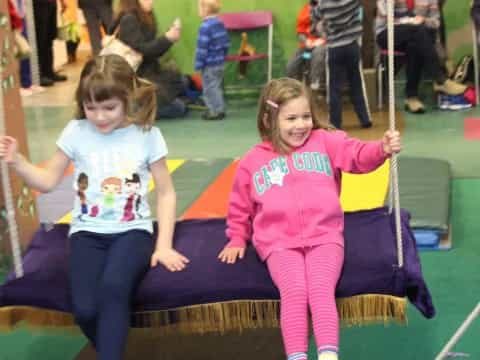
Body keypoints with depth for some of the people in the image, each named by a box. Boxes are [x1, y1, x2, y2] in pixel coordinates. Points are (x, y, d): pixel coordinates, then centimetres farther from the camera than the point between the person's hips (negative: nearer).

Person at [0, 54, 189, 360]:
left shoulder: (147, 135, 0)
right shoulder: (76, 132, 3)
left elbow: (166, 192, 4)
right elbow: (48, 181, 11)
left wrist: (164, 245, -4)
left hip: (132, 230, -1)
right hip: (88, 231, 2)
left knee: (113, 287, -36)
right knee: (84, 308, -25)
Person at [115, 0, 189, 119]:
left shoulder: (145, 18, 9)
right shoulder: (128, 20, -18)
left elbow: (153, 50, 11)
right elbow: (141, 50, -22)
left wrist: (170, 37, -2)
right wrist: (167, 38, -21)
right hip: (137, 76, -9)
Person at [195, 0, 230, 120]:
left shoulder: (205, 27, -21)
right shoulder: (220, 24, 6)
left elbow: (202, 48, -21)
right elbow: (226, 43, 13)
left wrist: (198, 64, -14)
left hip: (209, 65, -9)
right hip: (220, 63, 9)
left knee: (210, 88, 1)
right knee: (217, 87, 19)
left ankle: (215, 111, 3)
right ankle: (220, 109, 25)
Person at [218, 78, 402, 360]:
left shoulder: (325, 141, 10)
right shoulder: (252, 162, 12)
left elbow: (359, 155, -5)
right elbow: (240, 207, 24)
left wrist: (383, 148, -25)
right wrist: (237, 239, 20)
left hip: (324, 236, 0)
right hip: (279, 242, 0)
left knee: (322, 288, -24)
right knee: (294, 291, -24)